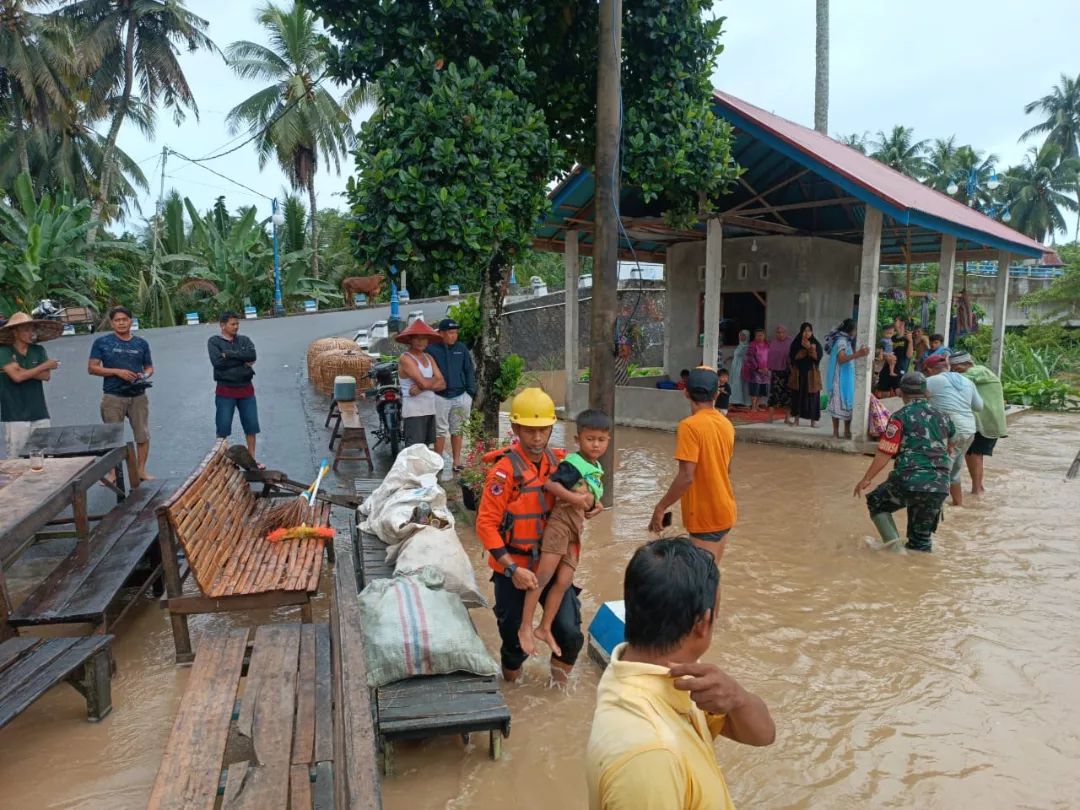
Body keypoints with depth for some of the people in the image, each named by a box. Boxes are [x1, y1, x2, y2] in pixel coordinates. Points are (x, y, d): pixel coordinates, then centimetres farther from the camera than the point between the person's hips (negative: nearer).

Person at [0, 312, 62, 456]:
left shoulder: (39, 350, 9)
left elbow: (47, 376, -2)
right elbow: (17, 376, -16)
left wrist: (23, 371, -13)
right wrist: (45, 365, -8)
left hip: (39, 414, 4)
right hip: (15, 416, -4)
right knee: (16, 459, -2)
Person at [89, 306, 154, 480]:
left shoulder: (141, 344, 9)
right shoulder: (102, 342, 1)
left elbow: (149, 367, 16)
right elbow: (92, 367, -3)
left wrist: (145, 375, -7)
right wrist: (117, 371, -15)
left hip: (138, 396, 3)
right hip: (113, 397, -2)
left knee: (143, 435, 4)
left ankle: (141, 470, 16)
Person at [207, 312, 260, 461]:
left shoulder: (244, 339, 7)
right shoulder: (214, 341, -2)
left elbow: (252, 355, -12)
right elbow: (217, 362, -17)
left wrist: (229, 354, -16)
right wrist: (242, 360, -13)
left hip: (246, 389, 3)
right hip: (225, 390, -3)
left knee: (251, 425, 7)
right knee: (223, 427, 2)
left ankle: (252, 459, 19)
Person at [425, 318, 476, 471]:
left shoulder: (462, 348, 7)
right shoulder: (431, 349, -4)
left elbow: (470, 371, 10)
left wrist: (470, 392, 4)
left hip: (460, 396, 3)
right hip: (439, 397, -3)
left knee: (457, 430, 10)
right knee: (440, 431, 4)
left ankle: (457, 461, 17)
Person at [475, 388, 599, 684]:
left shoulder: (559, 461, 0)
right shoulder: (505, 469, -18)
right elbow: (486, 524, -18)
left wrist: (586, 508, -2)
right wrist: (512, 569, -24)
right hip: (513, 568, -4)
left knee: (570, 632, -4)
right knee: (514, 634, 10)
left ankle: (560, 668, 28)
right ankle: (512, 668, 43)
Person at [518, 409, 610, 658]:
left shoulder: (596, 468, 15)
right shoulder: (574, 464, -11)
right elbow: (550, 484, -24)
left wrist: (588, 497, 0)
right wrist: (575, 498, -22)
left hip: (576, 526, 8)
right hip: (561, 521, -8)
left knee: (564, 581, 6)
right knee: (543, 576, -8)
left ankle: (545, 628, 18)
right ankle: (525, 628, 0)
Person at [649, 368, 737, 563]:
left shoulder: (689, 426, -18)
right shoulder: (726, 424, 5)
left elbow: (686, 477, -22)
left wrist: (661, 507, -15)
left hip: (705, 516, -8)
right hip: (723, 511, 8)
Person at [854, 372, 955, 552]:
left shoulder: (900, 417, -2)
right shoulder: (942, 417, 16)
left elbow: (885, 453, -7)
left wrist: (866, 479, 0)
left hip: (909, 482, -5)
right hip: (939, 488, 5)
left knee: (876, 502, 19)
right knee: (921, 538, 16)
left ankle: (892, 541, 2)